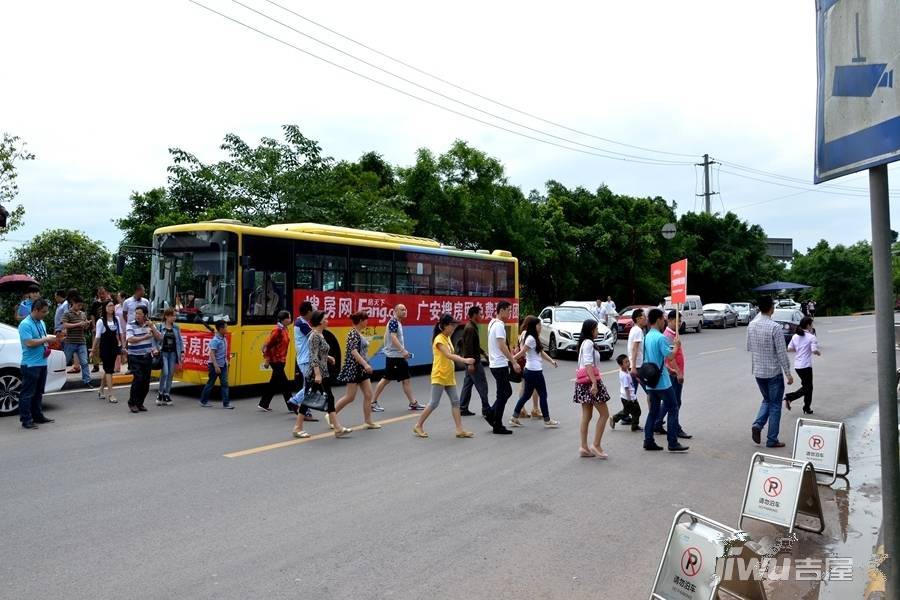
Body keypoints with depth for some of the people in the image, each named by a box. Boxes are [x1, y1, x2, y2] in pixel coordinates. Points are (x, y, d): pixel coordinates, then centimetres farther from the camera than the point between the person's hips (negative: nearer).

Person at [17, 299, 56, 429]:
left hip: (42, 363, 9)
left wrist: (48, 344, 5)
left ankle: (38, 416, 25)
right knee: (27, 393, -3)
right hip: (30, 365, -9)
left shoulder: (41, 322, 13)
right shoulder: (25, 324, -14)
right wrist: (46, 339, -16)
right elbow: (29, 342, -23)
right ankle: (26, 420, 1)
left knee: (38, 392, 16)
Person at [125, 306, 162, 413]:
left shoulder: (150, 325, 7)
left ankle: (140, 403, 18)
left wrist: (151, 327, -10)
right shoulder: (131, 325, -5)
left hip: (147, 357, 4)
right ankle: (132, 403, 0)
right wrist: (145, 337, -17)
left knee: (146, 381, 4)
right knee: (138, 378, -16)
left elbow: (159, 338, 1)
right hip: (135, 357, -4)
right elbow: (130, 339, -19)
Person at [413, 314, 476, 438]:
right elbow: (448, 355, -28)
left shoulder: (447, 338, 12)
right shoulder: (439, 339, -16)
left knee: (455, 402, 4)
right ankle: (418, 426, 11)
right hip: (439, 376, -9)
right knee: (434, 403, -4)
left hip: (449, 377, 9)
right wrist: (465, 360, -35)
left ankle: (460, 430, 5)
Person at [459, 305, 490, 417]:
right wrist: (471, 363, -25)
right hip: (474, 362, -10)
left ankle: (463, 409, 12)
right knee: (482, 385, -3)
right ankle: (486, 409, 4)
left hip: (471, 361, 10)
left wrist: (483, 353, 25)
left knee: (468, 385, 10)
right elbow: (468, 347, -23)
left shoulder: (472, 327, 14)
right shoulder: (470, 328, -17)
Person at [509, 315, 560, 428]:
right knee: (543, 395, 3)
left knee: (526, 395, 13)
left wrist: (552, 361, 10)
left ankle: (514, 418, 14)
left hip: (529, 371, 10)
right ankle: (547, 420, 13)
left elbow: (541, 352, 17)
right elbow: (522, 353, -16)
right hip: (535, 372, -10)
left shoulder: (534, 338, 14)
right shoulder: (531, 339, -16)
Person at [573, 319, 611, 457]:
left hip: (583, 382, 10)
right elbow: (588, 364, -20)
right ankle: (596, 445, -3)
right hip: (590, 380, -9)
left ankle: (584, 447, 9)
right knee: (604, 414, -3)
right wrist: (594, 383, -26)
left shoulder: (584, 343, 18)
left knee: (586, 416, 9)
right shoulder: (589, 343, -11)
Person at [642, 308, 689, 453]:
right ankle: (673, 443, 1)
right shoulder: (661, 337, -16)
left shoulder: (647, 337, 11)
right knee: (673, 410, 1)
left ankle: (648, 441, 11)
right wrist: (676, 345, -3)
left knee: (653, 410, 12)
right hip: (662, 381, -8)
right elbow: (669, 356, -19)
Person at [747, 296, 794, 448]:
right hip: (773, 372, -5)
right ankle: (772, 440, 12)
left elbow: (749, 347, 9)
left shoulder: (751, 325, 0)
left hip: (757, 371, 5)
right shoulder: (774, 327, -19)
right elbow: (782, 352, -16)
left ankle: (757, 424, 1)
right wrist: (788, 373, -9)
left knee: (767, 400, 22)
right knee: (775, 405, 7)